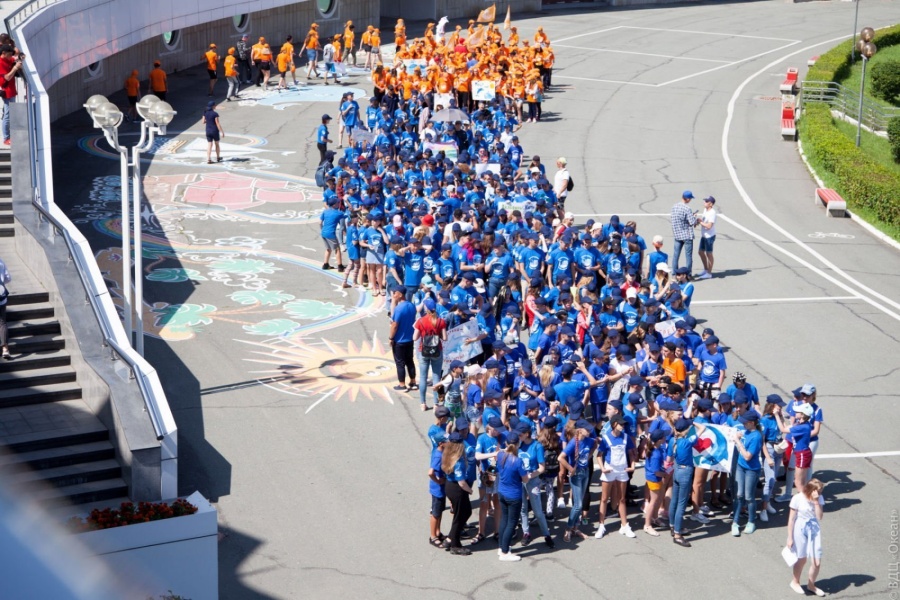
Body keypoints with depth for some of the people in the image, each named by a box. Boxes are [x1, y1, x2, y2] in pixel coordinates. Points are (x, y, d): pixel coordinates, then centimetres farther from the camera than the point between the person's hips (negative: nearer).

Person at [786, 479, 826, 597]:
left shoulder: (819, 499, -4)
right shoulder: (798, 499, -17)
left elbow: (819, 517, -13)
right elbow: (791, 519, -11)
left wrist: (816, 502, -20)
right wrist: (790, 538, -9)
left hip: (814, 529, 4)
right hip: (800, 529, -4)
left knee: (817, 562, 3)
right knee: (802, 559, 11)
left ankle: (811, 584, 28)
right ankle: (795, 582, 37)